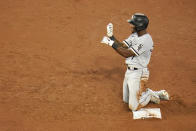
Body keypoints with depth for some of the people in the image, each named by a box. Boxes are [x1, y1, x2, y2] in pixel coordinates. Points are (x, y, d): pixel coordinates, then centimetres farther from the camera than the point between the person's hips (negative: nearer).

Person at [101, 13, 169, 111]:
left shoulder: (146, 40, -25)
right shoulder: (134, 35, 5)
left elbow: (127, 54, -27)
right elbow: (122, 46, 1)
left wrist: (112, 43, -26)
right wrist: (111, 36, -11)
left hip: (138, 74, -9)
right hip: (129, 71, 9)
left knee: (134, 107, -5)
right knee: (126, 100, 23)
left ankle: (152, 95, 18)